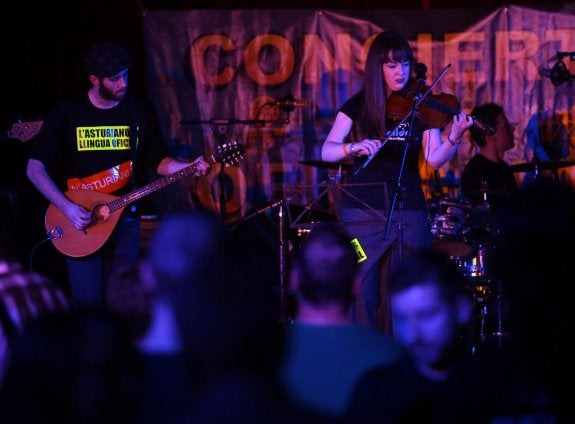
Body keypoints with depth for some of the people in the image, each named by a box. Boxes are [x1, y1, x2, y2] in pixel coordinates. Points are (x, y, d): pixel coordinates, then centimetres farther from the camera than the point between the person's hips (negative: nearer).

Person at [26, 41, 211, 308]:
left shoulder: (140, 111, 3)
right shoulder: (66, 114, -4)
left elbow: (159, 161, 9)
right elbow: (35, 168, -3)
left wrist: (189, 167, -11)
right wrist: (67, 208, -14)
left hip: (124, 219, 2)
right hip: (79, 220, -2)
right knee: (88, 300, -9)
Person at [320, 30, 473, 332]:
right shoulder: (358, 106, 3)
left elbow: (434, 159, -5)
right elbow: (326, 151, -4)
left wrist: (454, 138, -24)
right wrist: (353, 147, -24)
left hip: (407, 210, 1)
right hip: (363, 209, -1)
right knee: (361, 293, -6)